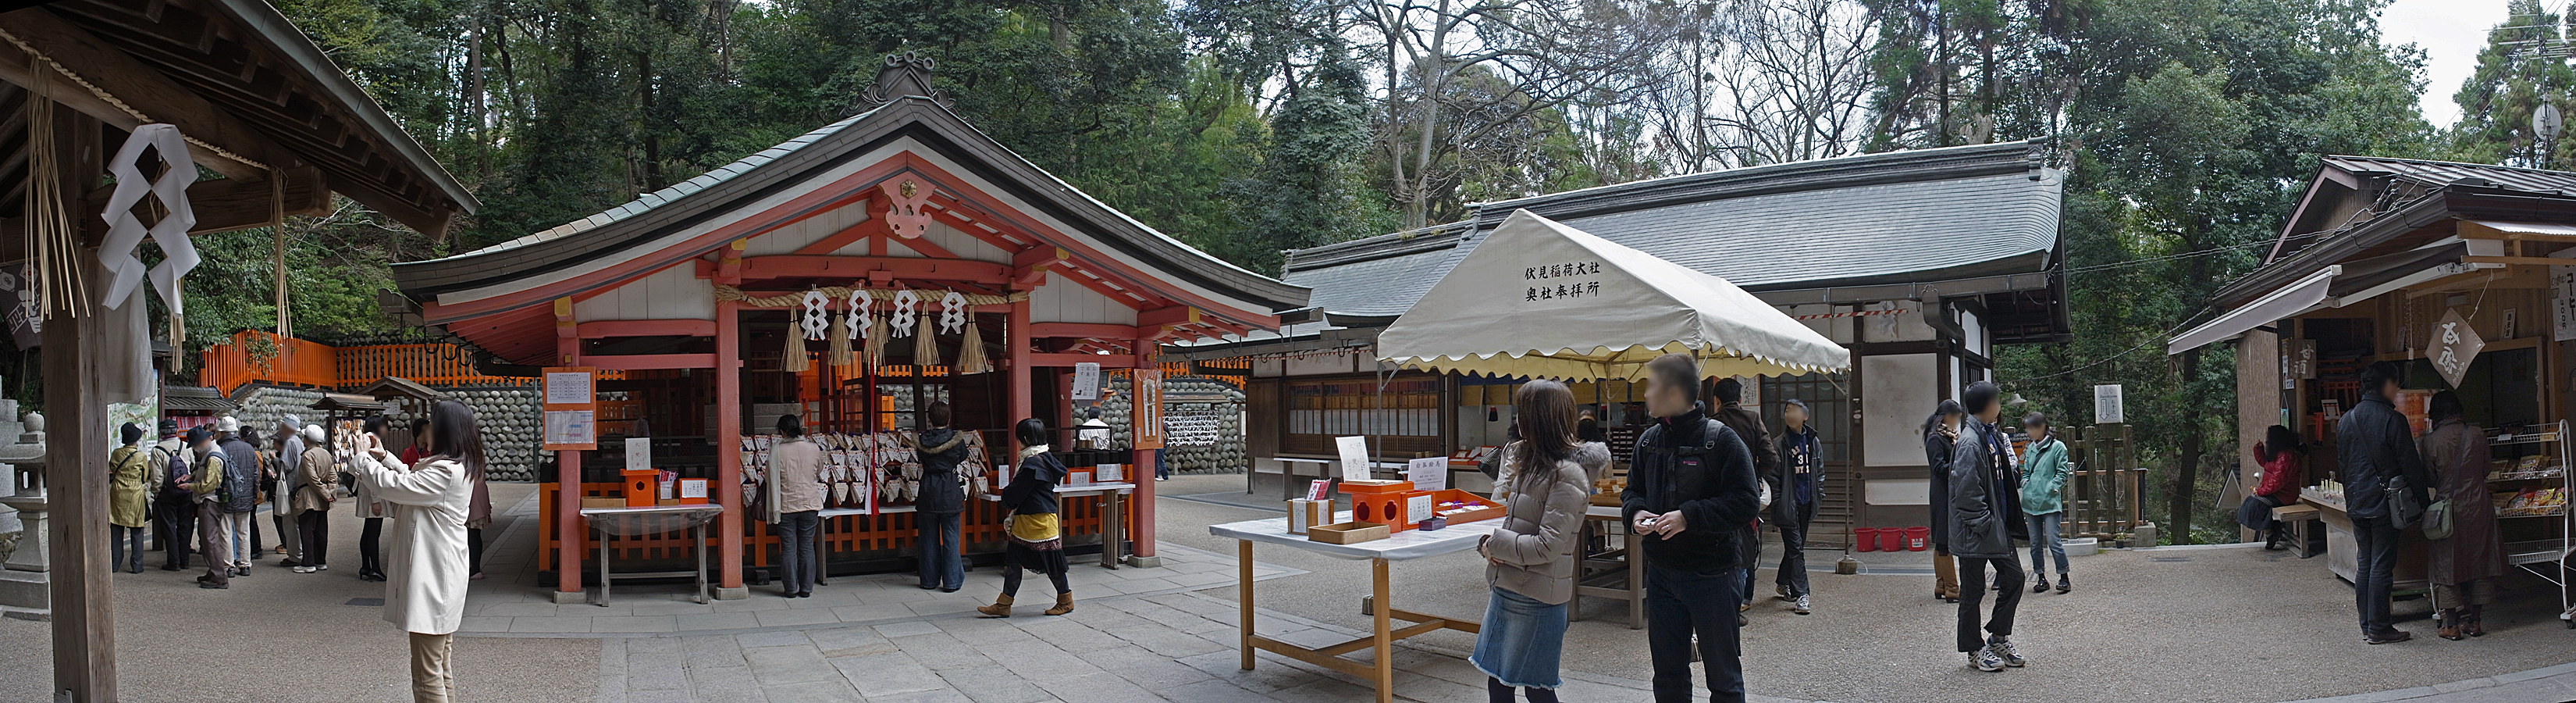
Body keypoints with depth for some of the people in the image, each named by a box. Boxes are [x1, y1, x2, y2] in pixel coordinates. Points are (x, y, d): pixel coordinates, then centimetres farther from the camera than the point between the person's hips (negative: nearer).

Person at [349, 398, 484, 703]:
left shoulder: (445, 471, -21)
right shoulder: (457, 466, 12)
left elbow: (392, 487, -19)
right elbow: (412, 481, 27)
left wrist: (362, 457, -3)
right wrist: (385, 457, 17)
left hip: (432, 577, -11)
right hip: (439, 574, 11)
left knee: (427, 674, -6)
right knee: (441, 668, 19)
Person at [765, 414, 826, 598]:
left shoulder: (776, 451, -9)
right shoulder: (814, 449, -2)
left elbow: (773, 482, -8)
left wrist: (774, 510, -2)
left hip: (786, 506, -2)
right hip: (810, 504, 2)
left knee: (788, 548, 5)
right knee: (807, 546, 8)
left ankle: (790, 589, 8)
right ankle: (806, 588, 10)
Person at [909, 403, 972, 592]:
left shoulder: (922, 440, -3)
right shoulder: (956, 439, -8)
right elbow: (963, 457, 9)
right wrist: (967, 444, 28)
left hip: (928, 491, 2)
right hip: (950, 491, -2)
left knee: (929, 537, 11)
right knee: (950, 537, 3)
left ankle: (929, 580, 17)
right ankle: (952, 581, 4)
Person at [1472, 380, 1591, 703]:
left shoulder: (1567, 475, -17)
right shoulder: (1528, 460, 11)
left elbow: (1548, 546, -22)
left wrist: (1495, 543, -11)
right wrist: (1487, 544, 0)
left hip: (1536, 599, -8)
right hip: (1505, 589, 8)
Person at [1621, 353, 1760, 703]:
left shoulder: (1721, 439, -13)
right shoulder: (1649, 440, 7)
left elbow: (1746, 501, -17)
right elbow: (1632, 490, 18)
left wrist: (1689, 516, -22)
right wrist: (1636, 512, -5)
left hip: (1711, 576, -6)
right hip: (1660, 572, 6)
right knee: (1668, 674, 16)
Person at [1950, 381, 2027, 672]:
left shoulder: (1992, 435, 10)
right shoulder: (1970, 442, -20)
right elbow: (1966, 491, -23)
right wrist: (1983, 523, -19)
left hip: (1997, 525, 9)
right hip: (1976, 530, -9)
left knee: (2013, 577, 12)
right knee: (1973, 590, 3)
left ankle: (1999, 638, 26)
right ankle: (1975, 650, 15)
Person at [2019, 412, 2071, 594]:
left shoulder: (2057, 447, -3)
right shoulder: (2031, 448, 16)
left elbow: (2062, 473, -5)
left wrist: (2052, 488, -13)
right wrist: (2025, 483, 7)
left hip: (2050, 502, -6)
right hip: (2031, 502, 6)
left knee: (2053, 541, -8)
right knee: (2035, 543, 9)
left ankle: (2063, 578, 2)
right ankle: (2041, 578, 17)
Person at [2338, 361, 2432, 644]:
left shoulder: (2346, 420, 9)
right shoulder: (2392, 420, -13)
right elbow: (2410, 465, -11)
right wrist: (2421, 496, -1)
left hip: (2356, 504, 7)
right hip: (2384, 504, -7)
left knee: (2363, 564, 12)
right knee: (2382, 566, -2)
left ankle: (2366, 626, 16)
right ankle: (2379, 629, 0)